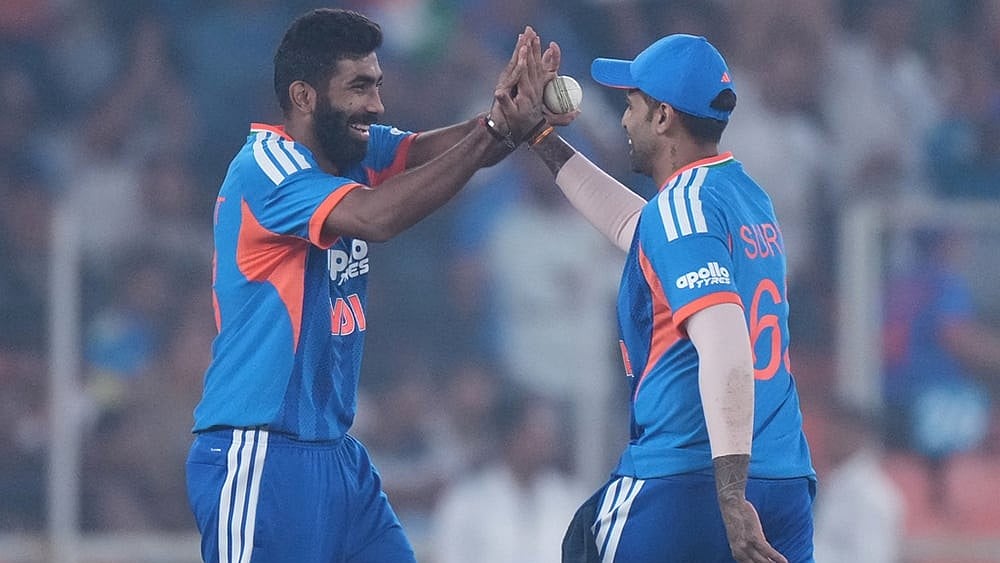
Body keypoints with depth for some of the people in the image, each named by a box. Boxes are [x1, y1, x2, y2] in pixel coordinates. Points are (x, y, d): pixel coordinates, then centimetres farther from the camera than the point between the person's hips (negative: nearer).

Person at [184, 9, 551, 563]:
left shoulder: (356, 151, 9)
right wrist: (492, 133, -31)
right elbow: (375, 215, -30)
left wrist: (508, 118, -26)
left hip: (337, 454, 9)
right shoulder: (266, 167, -16)